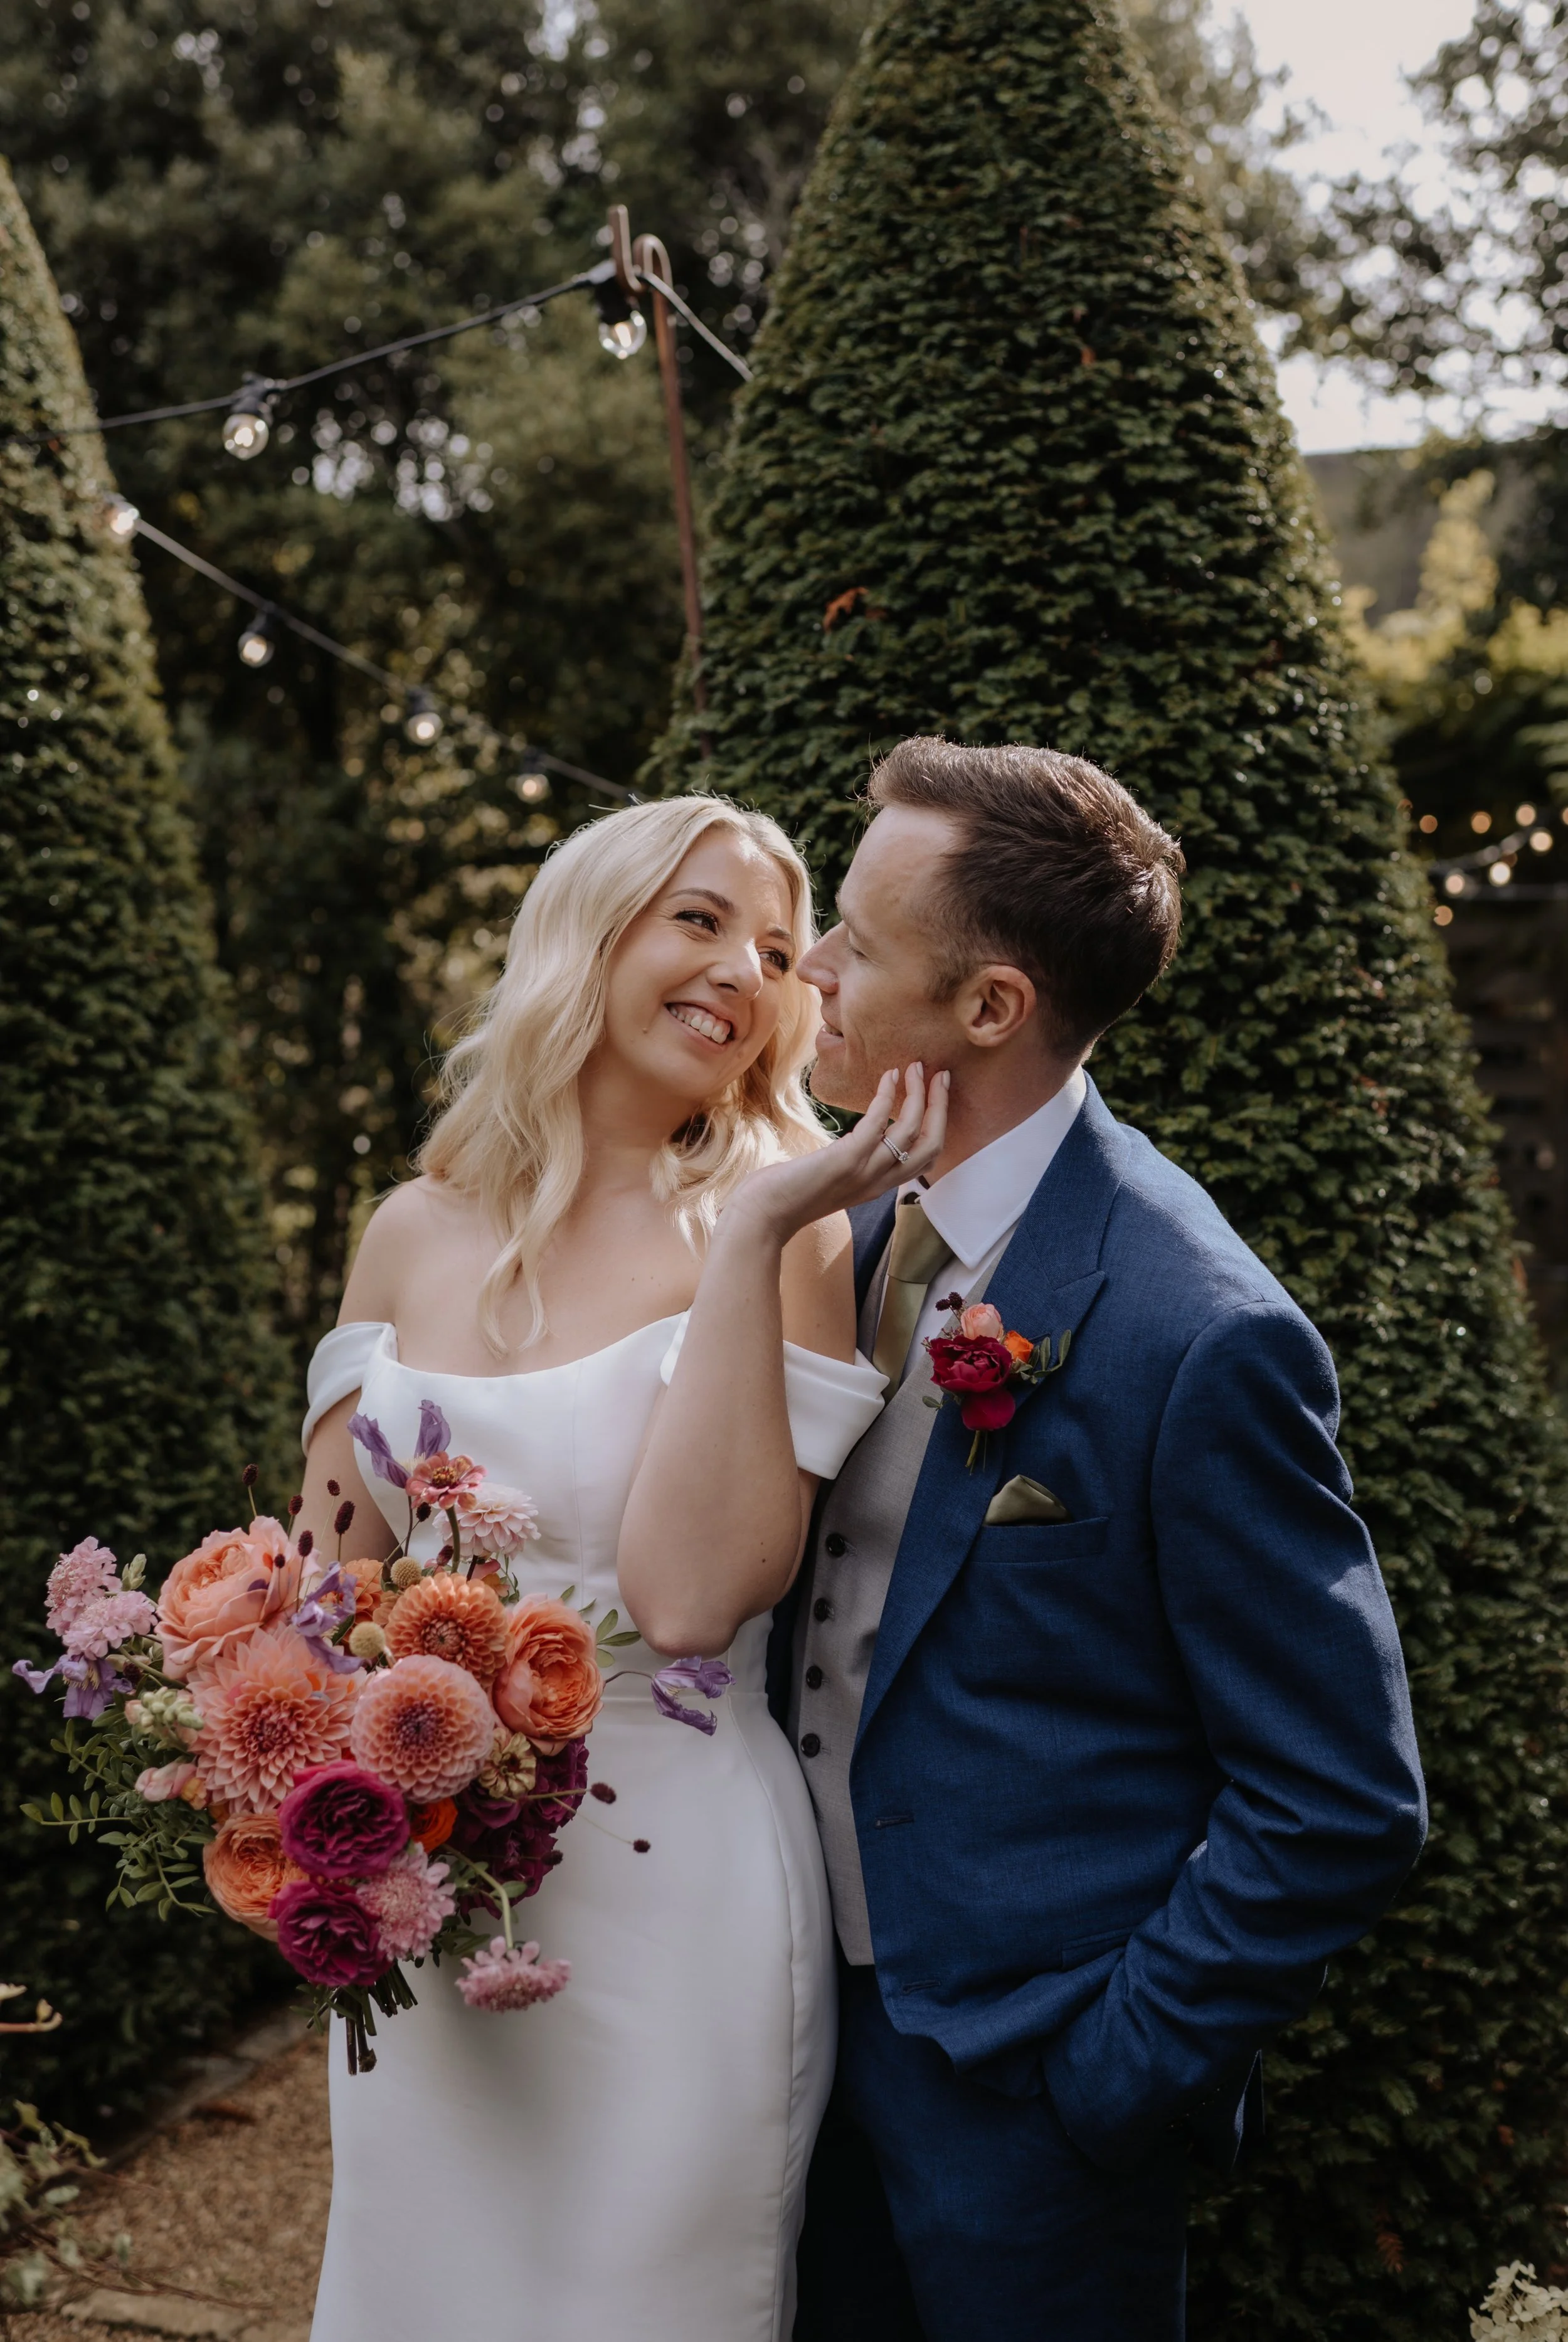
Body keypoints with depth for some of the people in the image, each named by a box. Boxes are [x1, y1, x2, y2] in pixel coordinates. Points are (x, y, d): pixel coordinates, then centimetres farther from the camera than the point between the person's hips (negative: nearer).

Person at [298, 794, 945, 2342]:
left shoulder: (782, 1237, -11)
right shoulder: (419, 1229, 1)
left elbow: (695, 1596, -24)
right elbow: (334, 1566, 8)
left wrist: (752, 1237, -25)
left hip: (666, 1891, -4)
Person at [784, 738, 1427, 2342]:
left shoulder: (1199, 1340, -24)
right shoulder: (856, 1239, -1)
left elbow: (1341, 1807, -18)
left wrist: (1108, 2080, -15)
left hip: (1018, 2085, -7)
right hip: (820, 2024, 7)